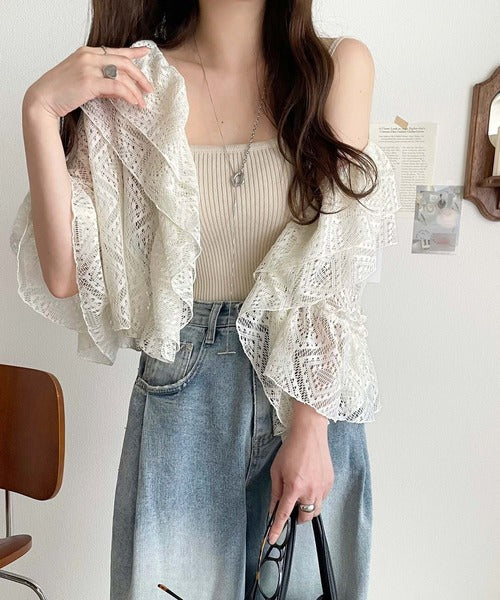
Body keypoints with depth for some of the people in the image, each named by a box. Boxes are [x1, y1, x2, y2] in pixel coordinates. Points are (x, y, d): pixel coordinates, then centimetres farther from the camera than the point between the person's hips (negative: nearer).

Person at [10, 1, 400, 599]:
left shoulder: (339, 67, -2)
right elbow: (66, 276, -7)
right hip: (182, 394, 0)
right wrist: (40, 112, -14)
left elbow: (338, 267, -8)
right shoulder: (135, 83, -1)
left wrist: (312, 428, -13)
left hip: (314, 384, 1)